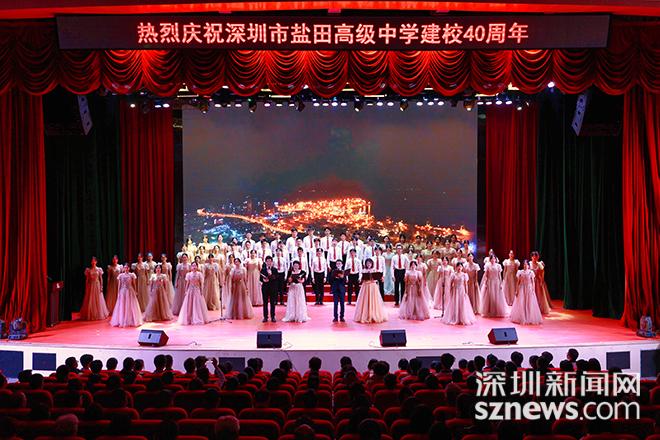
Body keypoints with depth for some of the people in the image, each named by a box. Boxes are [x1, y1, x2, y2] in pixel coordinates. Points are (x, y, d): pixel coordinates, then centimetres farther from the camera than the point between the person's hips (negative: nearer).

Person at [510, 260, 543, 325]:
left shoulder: (531, 272, 0)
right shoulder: (520, 272, 2)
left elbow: (533, 282, 2)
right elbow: (518, 282, 3)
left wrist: (533, 290, -4)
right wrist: (517, 290, -1)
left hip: (529, 289, -1)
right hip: (521, 289, 1)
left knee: (530, 304, 0)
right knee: (521, 304, 0)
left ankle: (530, 318, 8)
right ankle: (522, 318, 9)